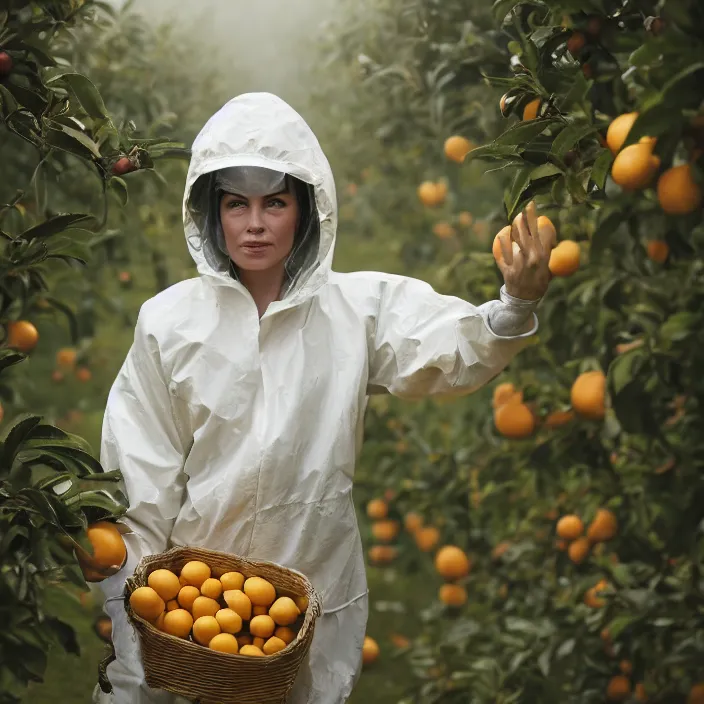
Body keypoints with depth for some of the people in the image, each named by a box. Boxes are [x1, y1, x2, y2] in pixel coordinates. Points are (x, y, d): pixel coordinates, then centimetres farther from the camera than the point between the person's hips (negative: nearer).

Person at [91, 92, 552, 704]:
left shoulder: (356, 308, -3)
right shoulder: (168, 321, -2)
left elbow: (454, 353, -20)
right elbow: (138, 484, 2)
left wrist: (516, 305, -40)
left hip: (319, 593, 0)